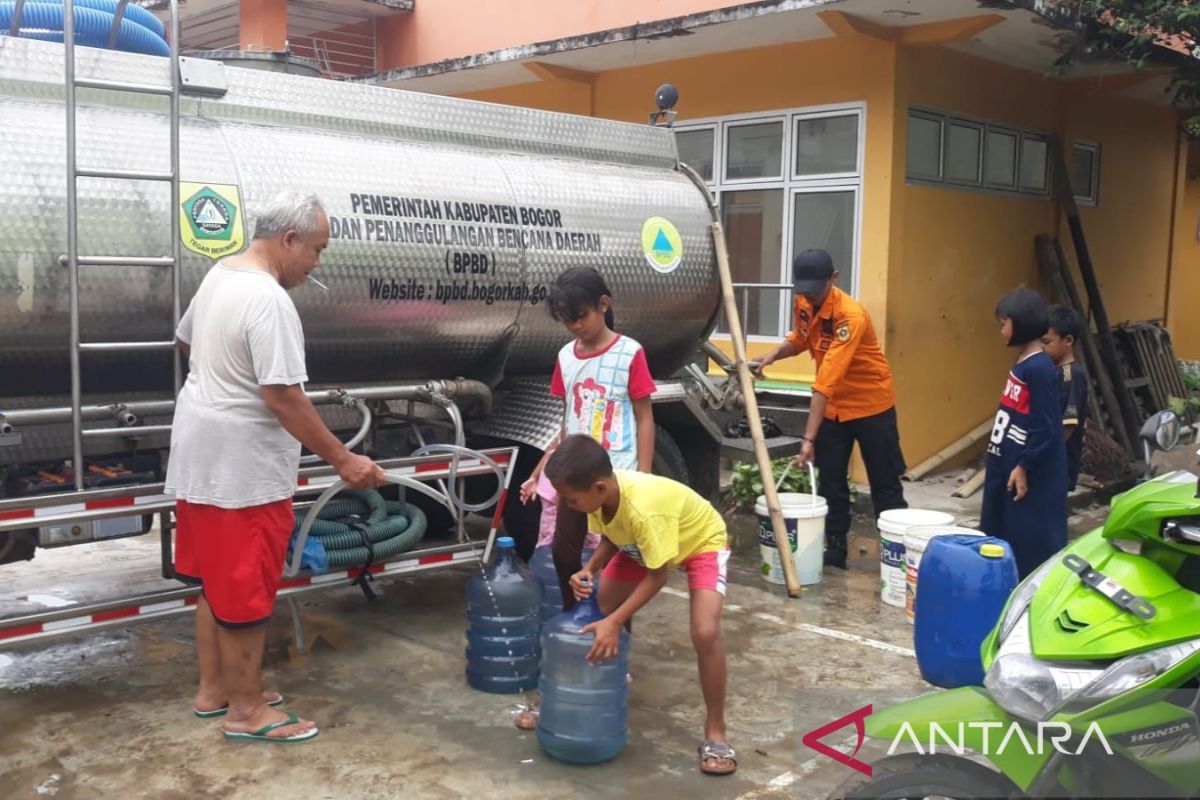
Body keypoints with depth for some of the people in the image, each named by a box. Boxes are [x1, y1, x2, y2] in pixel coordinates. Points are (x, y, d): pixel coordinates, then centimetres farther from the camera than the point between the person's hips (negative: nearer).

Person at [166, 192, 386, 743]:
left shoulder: (218, 275, 8)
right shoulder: (268, 300, -23)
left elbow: (185, 342, 24)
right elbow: (283, 396, -26)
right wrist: (342, 460, -22)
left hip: (202, 453, 10)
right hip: (243, 466, -10)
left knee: (214, 579, 18)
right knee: (245, 590, 1)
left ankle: (213, 689, 30)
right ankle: (245, 711, 12)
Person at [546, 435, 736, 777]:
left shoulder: (643, 509, -42)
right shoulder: (601, 492, -22)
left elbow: (657, 574, -31)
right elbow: (611, 538, -3)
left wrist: (615, 622, -33)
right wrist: (589, 570, -21)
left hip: (702, 541, -7)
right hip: (640, 544, 8)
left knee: (705, 632, -23)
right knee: (594, 608, 3)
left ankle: (715, 732, -6)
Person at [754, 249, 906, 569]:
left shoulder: (851, 316, -31)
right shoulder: (804, 304, -7)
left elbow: (827, 381, -36)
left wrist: (809, 437, -38)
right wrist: (773, 355, -8)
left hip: (871, 404, -6)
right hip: (832, 406, 6)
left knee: (885, 485, 3)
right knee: (830, 482, 9)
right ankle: (835, 550, 19)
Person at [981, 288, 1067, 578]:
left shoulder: (1039, 368, -18)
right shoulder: (1022, 363, 10)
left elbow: (1046, 428, -19)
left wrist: (1024, 467, -18)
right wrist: (1008, 466, 18)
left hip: (1031, 473, -10)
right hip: (1008, 465, 10)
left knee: (1031, 542, -1)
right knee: (1001, 536, 16)